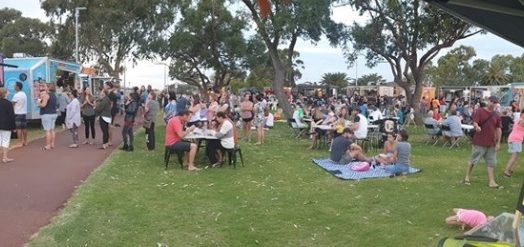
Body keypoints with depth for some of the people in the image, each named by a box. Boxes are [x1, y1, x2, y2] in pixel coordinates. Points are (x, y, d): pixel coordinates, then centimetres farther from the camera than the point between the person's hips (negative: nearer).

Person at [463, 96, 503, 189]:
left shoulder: (496, 116, 8)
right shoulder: (479, 111, -6)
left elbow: (498, 129, 11)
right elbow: (475, 123, -16)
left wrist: (498, 143, 8)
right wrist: (477, 127, -40)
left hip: (491, 143, 5)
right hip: (479, 142, -5)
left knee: (491, 163, 7)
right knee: (472, 160, 4)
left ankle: (491, 182, 12)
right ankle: (467, 178, 17)